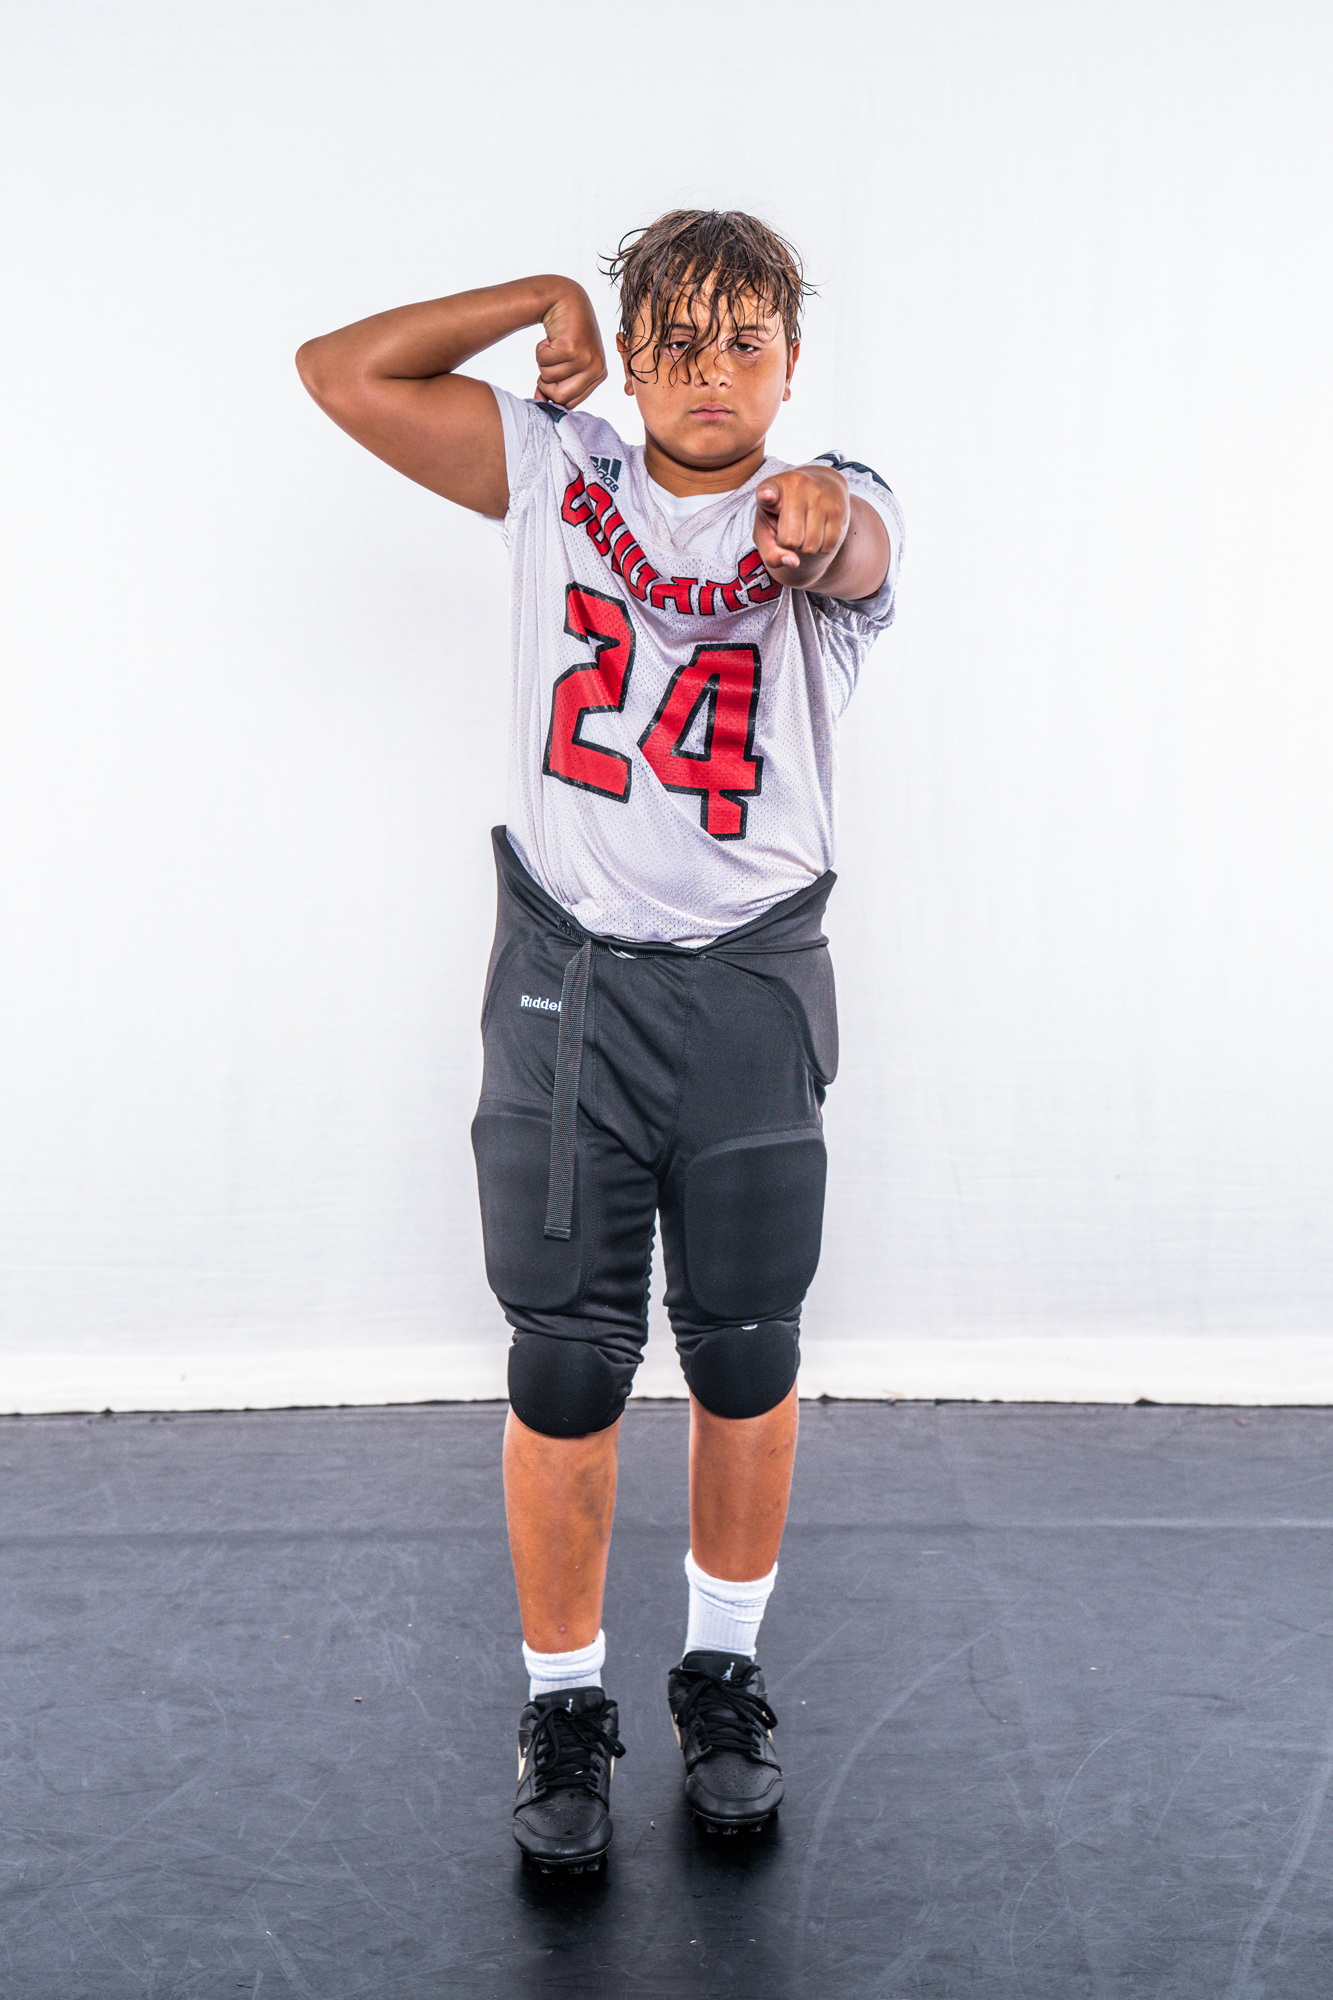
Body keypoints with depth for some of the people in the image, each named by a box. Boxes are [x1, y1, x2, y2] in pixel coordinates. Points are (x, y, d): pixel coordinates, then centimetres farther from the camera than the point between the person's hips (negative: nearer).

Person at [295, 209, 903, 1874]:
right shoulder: (556, 474, 5)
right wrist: (541, 297, 1)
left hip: (750, 989, 0)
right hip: (565, 980, 1)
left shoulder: (827, 515, -1)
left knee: (745, 1361, 10)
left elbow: (856, 554, -26)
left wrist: (824, 515, -49)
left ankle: (725, 1671, 32)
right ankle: (563, 1705, 23)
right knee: (564, 1371, 5)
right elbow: (344, 373, 2)